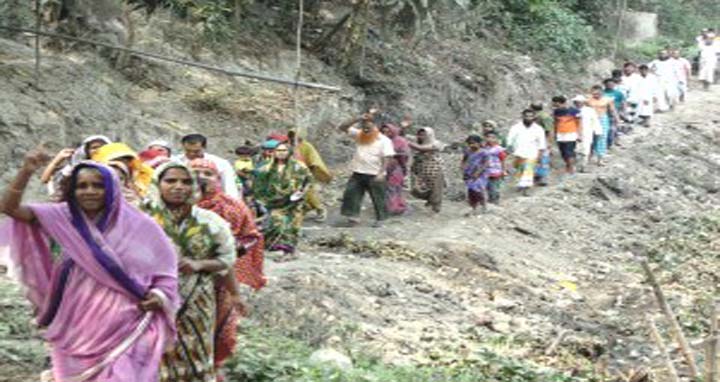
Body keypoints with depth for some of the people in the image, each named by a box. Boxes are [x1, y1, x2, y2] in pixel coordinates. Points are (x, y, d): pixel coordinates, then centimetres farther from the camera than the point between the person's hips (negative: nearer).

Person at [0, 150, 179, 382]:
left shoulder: (137, 225, -1)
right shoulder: (62, 218, 2)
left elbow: (165, 269, 8)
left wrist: (160, 295, -11)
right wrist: (27, 171, -20)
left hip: (123, 329, -2)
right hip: (77, 330, 2)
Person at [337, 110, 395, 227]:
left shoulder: (384, 140, -4)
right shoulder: (358, 135, 9)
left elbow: (386, 158, -10)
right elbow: (342, 127, 4)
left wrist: (381, 173, -22)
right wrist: (357, 119, -6)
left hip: (375, 175, -4)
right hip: (358, 173, 4)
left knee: (378, 198, 3)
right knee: (351, 194, -2)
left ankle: (380, 219, 15)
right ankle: (353, 217, 4)